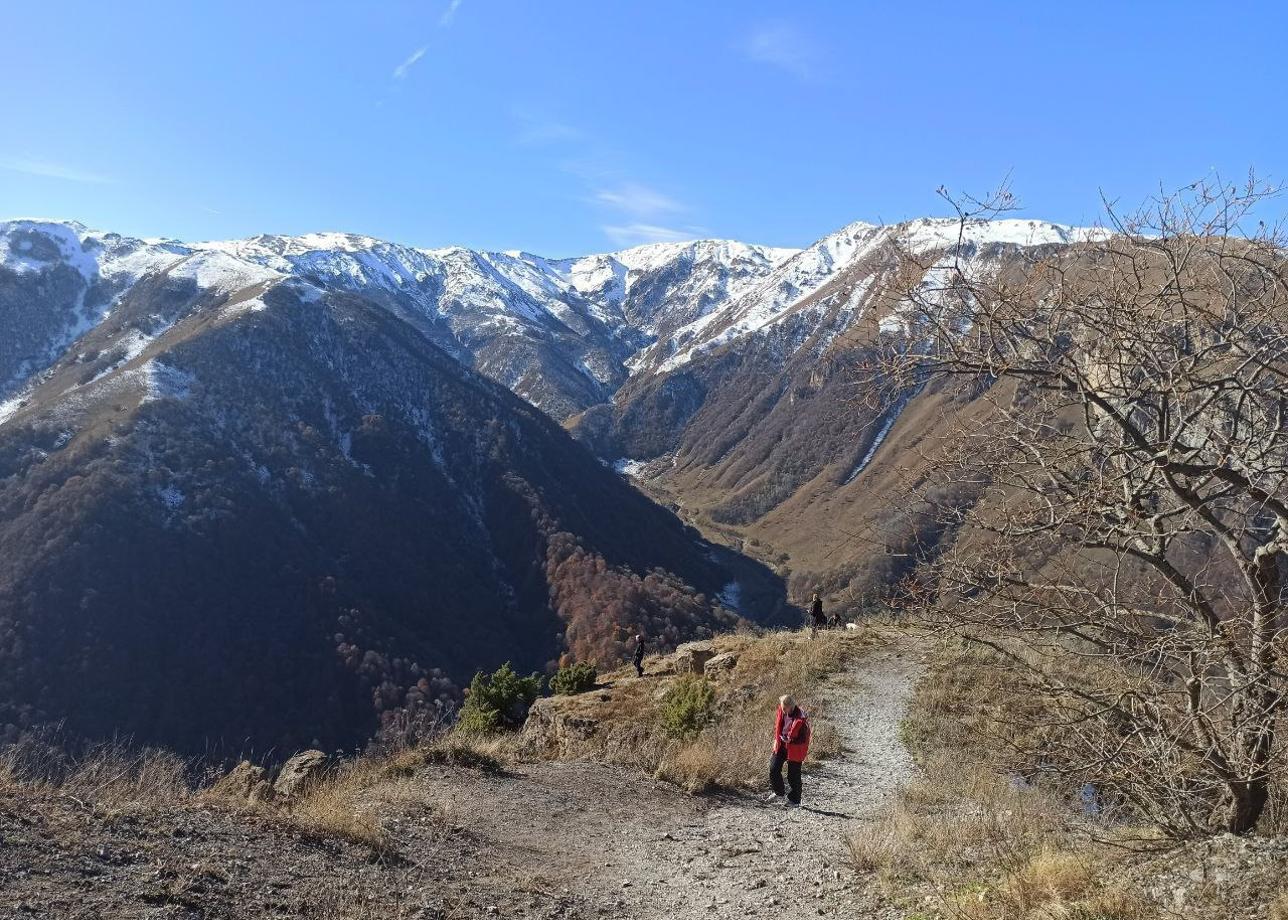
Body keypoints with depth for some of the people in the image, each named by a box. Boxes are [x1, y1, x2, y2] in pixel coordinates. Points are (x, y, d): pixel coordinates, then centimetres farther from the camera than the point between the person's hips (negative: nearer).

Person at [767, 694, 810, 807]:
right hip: (781, 745, 6)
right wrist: (777, 739, 8)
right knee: (773, 769, 4)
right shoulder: (781, 711, -7)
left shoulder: (801, 718, -26)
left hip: (794, 748, -6)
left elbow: (803, 738, -19)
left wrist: (788, 739, -17)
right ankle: (779, 793, 27)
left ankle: (794, 801, 23)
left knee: (793, 776, 4)